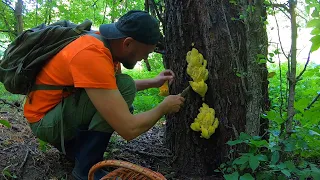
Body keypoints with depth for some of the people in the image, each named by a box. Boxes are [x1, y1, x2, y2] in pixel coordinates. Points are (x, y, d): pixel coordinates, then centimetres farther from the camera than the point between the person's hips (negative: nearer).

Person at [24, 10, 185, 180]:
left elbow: (112, 85, 17)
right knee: (124, 86, -25)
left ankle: (71, 144, 16)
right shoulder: (92, 55, -32)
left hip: (62, 105, 9)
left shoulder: (108, 43, -4)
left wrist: (152, 82, 8)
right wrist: (164, 107, -15)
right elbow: (129, 129, -33)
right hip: (45, 119, -9)